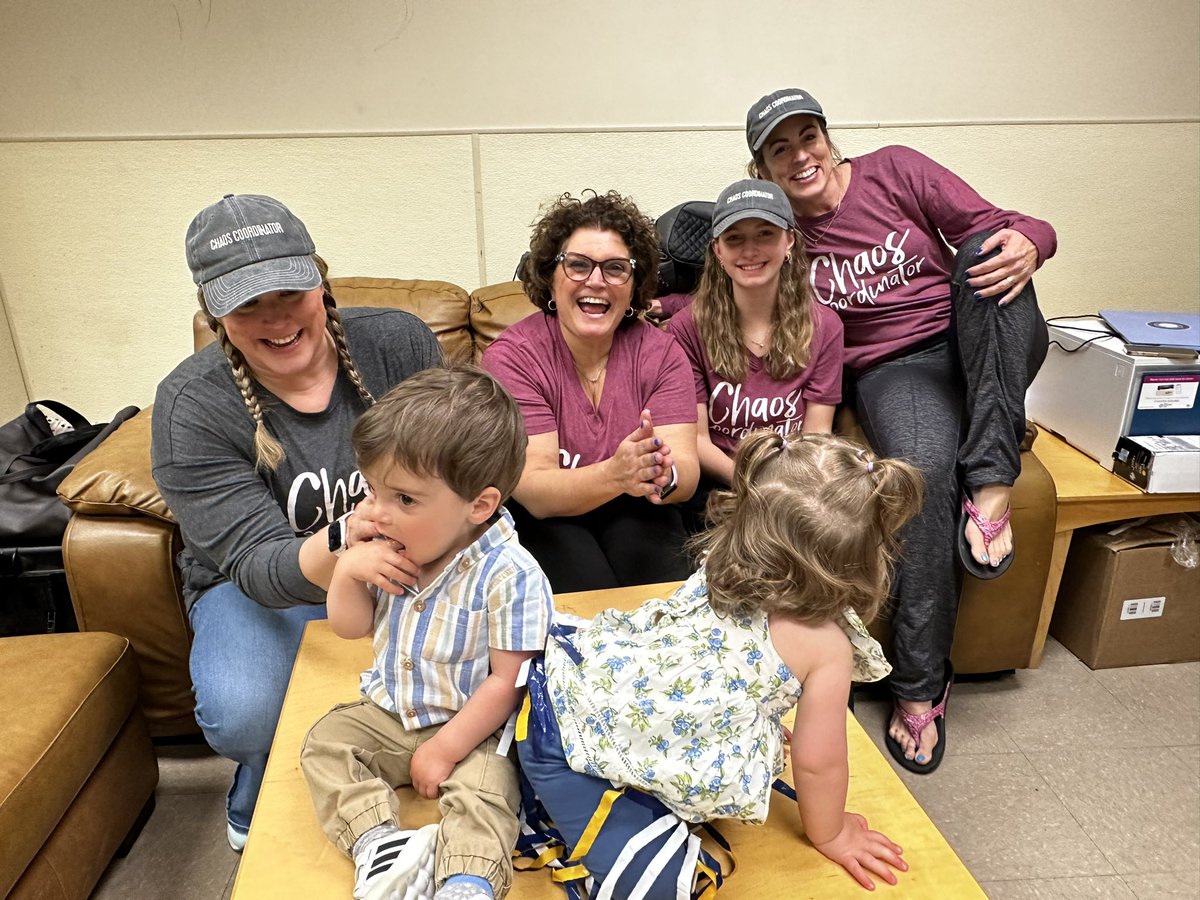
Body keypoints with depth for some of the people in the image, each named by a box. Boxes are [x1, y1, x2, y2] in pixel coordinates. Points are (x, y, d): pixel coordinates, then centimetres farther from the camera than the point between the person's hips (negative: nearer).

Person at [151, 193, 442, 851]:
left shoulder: (398, 342, -12)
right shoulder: (190, 409, -16)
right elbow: (258, 564, -23)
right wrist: (345, 540, -46)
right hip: (262, 587, -1)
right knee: (243, 717, -30)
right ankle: (260, 806, 11)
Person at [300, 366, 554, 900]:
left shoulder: (508, 575, -26)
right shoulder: (386, 552, -7)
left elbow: (508, 680, -21)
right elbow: (350, 627, 5)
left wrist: (445, 748, -19)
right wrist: (347, 570, -16)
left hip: (470, 728, -6)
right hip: (388, 713, 7)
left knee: (484, 789, -28)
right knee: (325, 741, -7)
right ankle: (376, 842, -20)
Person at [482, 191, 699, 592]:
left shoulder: (660, 352, -5)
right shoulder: (511, 357, -13)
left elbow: (687, 470, -14)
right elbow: (533, 491, -22)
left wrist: (664, 475, -39)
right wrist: (613, 475, -41)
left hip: (633, 517, 2)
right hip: (543, 523, -1)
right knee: (592, 595, -28)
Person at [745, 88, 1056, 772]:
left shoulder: (895, 171, 2)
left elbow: (998, 224, -1)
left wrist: (1027, 241, -24)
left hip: (986, 354, 2)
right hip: (892, 374, -1)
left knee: (987, 251, -30)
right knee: (924, 465, -35)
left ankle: (990, 484, -33)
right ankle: (921, 684, -22)